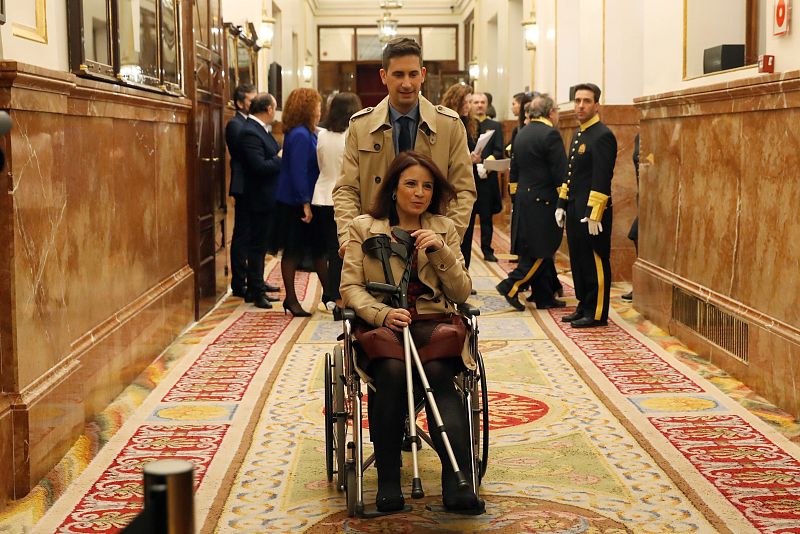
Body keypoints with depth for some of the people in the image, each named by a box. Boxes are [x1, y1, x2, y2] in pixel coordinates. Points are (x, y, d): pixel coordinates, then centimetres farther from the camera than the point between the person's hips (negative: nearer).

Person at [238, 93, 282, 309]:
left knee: (261, 244, 20)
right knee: (258, 244, -4)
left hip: (269, 197, 10)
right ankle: (255, 291, 2)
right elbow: (259, 166, -27)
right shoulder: (250, 133, -20)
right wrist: (281, 158, -16)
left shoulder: (261, 130, 11)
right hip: (260, 198, -10)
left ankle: (257, 283, 32)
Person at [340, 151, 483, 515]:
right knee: (393, 371, -35)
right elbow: (350, 287, 2)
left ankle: (458, 484, -39)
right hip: (382, 322, -1)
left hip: (432, 320, 1)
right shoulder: (364, 227, 11)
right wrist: (383, 313, -17)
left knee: (438, 372, -33)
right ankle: (387, 481, -27)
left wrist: (441, 251, -8)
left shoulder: (444, 229, 15)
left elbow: (462, 293, 8)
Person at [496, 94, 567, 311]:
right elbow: (560, 173, -17)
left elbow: (515, 168, 15)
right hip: (543, 201, -9)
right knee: (542, 251, -2)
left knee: (540, 252, 12)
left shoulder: (521, 134, 11)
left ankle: (544, 297, 16)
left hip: (523, 198, 9)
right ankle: (511, 286, -8)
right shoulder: (550, 134, -14)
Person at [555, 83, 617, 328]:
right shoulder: (578, 135, 16)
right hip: (575, 210, 9)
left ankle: (597, 314, 6)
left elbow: (601, 179, -18)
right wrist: (562, 205, 16)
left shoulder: (602, 135, -13)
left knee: (595, 263, -1)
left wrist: (593, 214, -21)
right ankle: (584, 307, 23)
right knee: (578, 260, 14)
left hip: (592, 211, -9)